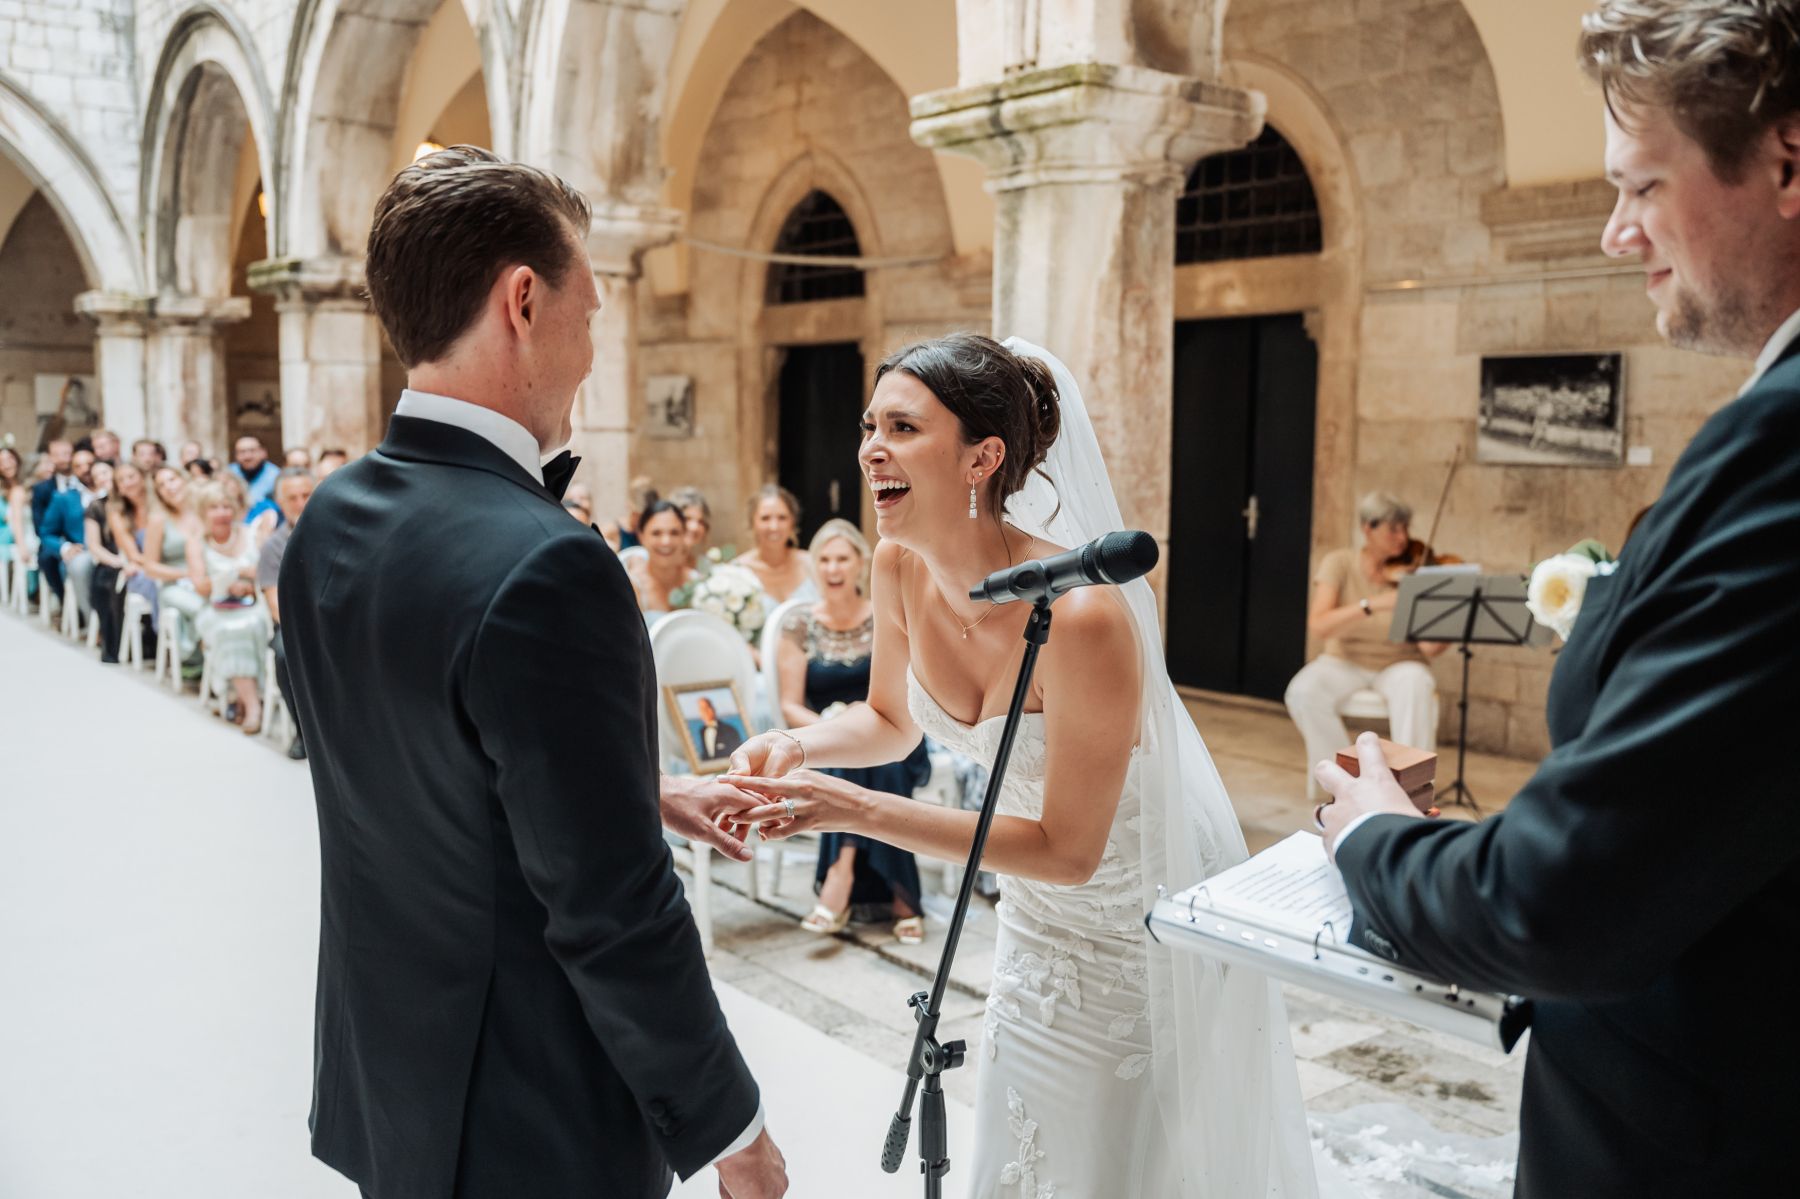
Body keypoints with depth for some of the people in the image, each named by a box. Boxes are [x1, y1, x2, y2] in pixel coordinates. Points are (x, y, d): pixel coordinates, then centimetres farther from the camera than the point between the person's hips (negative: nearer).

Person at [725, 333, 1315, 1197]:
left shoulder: (1081, 613, -35)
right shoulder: (901, 567, -14)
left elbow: (1069, 849, -28)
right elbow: (890, 721, 4)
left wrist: (856, 810, -33)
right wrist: (798, 746, -17)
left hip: (1143, 913, -6)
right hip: (1034, 916, 7)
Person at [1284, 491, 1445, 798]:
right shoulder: (1339, 564, -10)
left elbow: (1429, 647, -18)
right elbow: (1317, 626, -25)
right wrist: (1372, 604, -36)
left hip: (1400, 663, 0)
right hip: (1345, 661, 0)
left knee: (1416, 686, -35)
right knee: (1304, 692, -30)